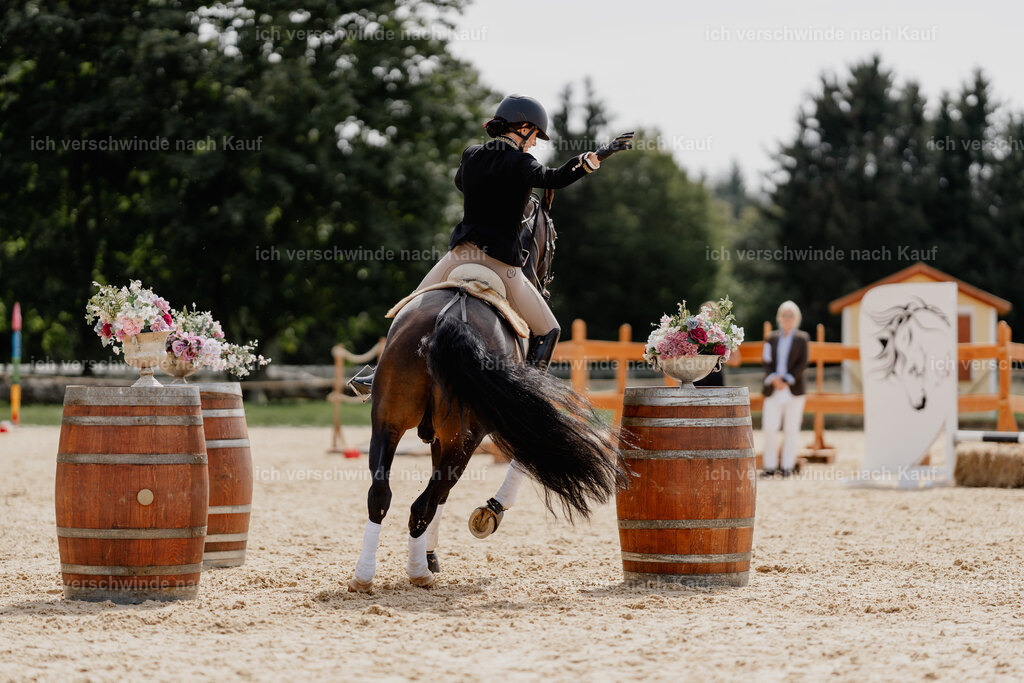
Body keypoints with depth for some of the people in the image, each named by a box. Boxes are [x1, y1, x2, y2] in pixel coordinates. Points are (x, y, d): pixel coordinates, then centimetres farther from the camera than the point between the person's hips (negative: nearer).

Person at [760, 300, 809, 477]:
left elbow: (802, 364, -2)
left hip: (794, 390, -2)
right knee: (769, 428, -5)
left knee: (791, 429, 1)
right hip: (773, 390, 2)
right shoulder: (771, 339, 11)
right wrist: (773, 379, -12)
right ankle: (770, 466, 3)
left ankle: (788, 466, 6)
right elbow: (767, 362, 6)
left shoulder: (802, 339, 5)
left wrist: (786, 380, -11)